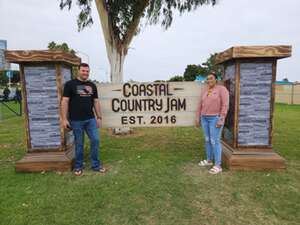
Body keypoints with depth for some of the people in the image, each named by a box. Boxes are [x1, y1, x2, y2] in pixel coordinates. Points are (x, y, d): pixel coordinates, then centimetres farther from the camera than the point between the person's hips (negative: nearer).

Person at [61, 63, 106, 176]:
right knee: (79, 144, 6)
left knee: (95, 140, 3)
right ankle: (78, 166, 24)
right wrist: (64, 119, -10)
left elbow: (96, 102, 12)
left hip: (90, 119, 4)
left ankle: (96, 165, 18)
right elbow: (65, 101, -5)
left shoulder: (92, 85, 10)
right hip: (76, 120, -4)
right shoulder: (70, 84, -3)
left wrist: (99, 117, 9)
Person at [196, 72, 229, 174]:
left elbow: (225, 105, -16)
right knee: (207, 140, 13)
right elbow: (200, 105, 12)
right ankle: (209, 160, 26)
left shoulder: (222, 89, -11)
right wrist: (198, 118, 8)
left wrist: (221, 120, -22)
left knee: (215, 141, -8)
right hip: (205, 118, 7)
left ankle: (218, 165, 0)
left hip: (215, 118, -7)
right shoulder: (204, 91, 9)